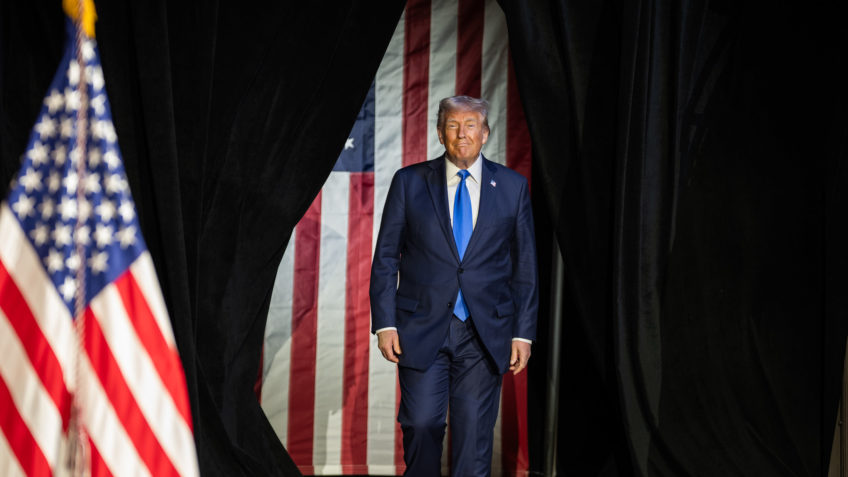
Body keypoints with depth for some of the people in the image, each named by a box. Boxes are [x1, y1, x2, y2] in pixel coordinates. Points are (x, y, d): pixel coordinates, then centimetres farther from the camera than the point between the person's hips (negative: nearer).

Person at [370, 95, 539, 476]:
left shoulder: (512, 187, 6)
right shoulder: (409, 182, 4)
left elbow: (525, 265, 7)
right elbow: (385, 257, 4)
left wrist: (524, 332, 1)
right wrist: (385, 323, -4)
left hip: (485, 336, 1)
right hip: (421, 331, 0)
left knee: (475, 433, 2)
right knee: (421, 424, -2)